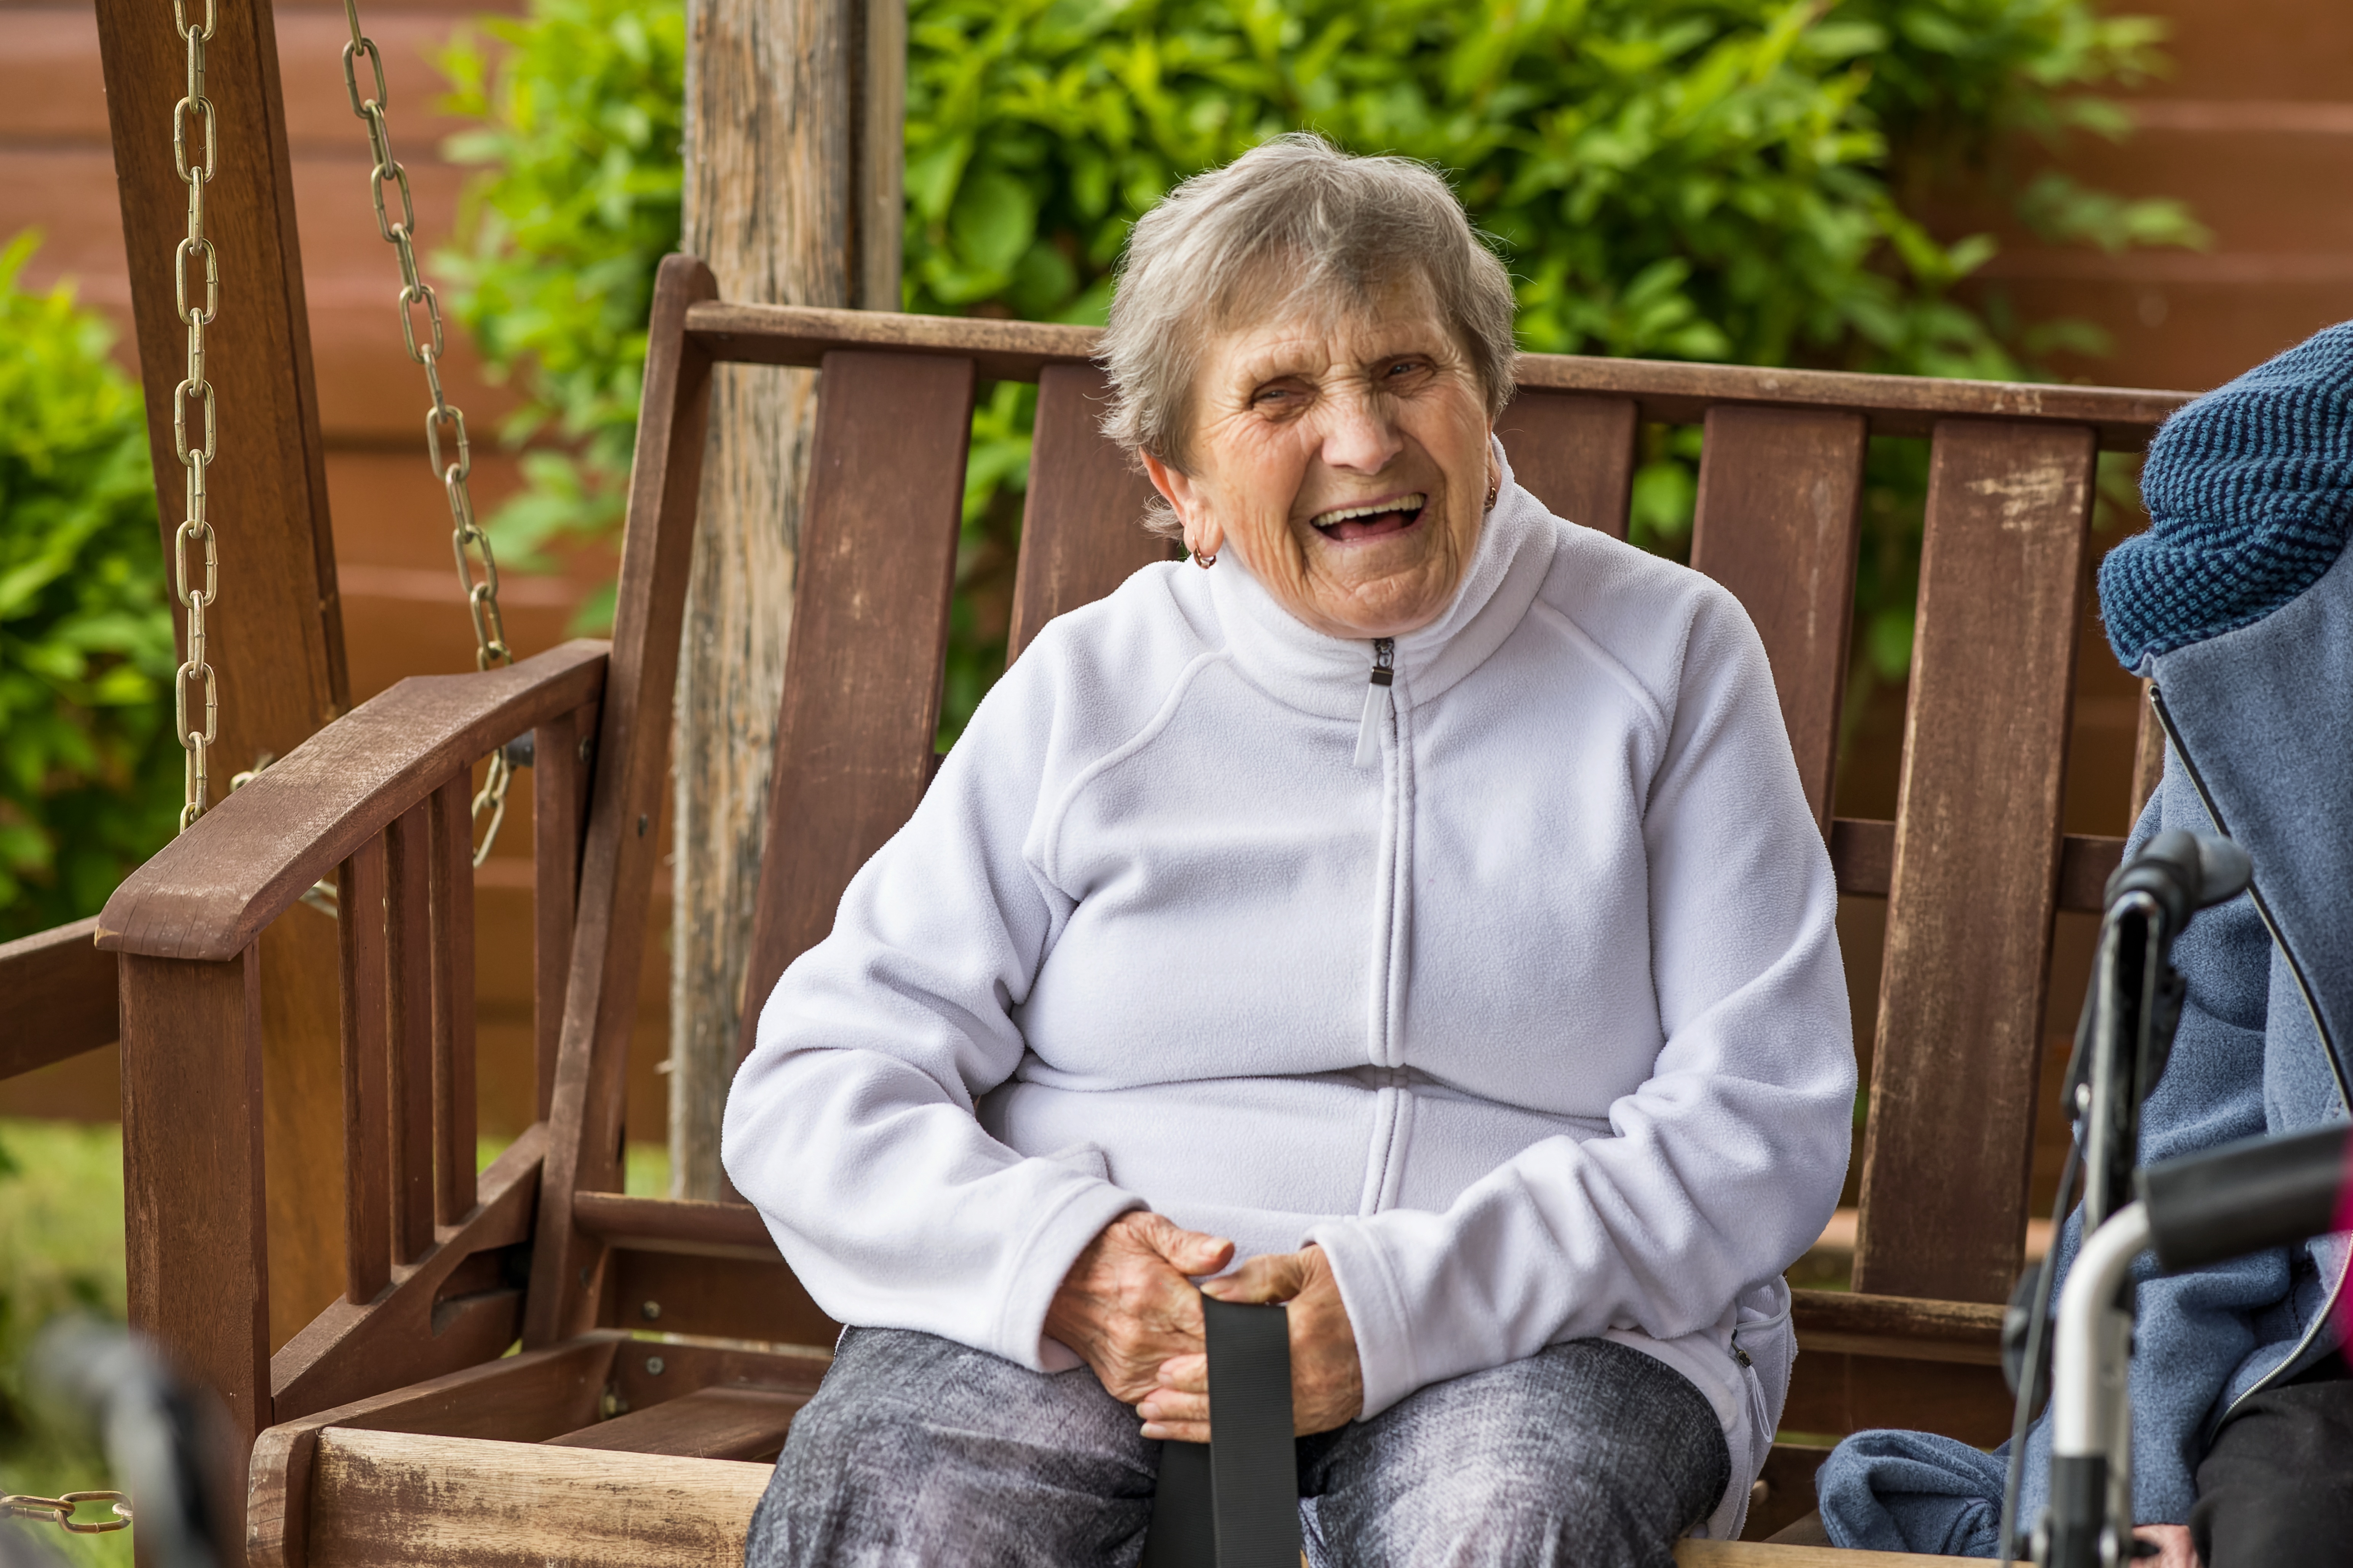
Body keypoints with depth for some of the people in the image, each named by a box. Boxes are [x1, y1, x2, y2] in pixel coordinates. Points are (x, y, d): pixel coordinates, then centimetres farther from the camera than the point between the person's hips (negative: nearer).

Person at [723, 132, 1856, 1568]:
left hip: (1549, 1329, 0)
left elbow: (1761, 1124, -2)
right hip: (1084, 1324, 1)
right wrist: (1065, 1260, -16)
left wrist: (1404, 1304, -17)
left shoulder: (1670, 656, 7)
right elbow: (815, 1087, 5)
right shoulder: (1084, 689, 10)